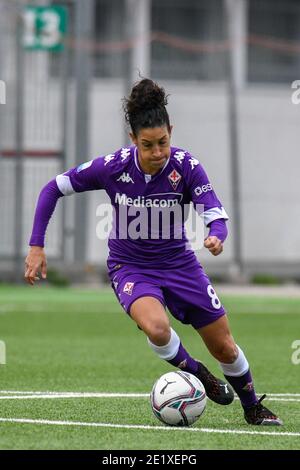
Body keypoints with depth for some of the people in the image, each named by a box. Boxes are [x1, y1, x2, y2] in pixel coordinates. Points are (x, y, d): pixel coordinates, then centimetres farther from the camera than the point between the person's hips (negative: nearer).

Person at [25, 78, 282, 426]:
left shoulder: (186, 166, -19)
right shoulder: (112, 167, -20)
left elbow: (216, 214, -22)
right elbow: (53, 189, -9)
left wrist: (216, 237, -46)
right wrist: (36, 246, -13)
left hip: (178, 263, 2)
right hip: (130, 267, -2)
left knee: (224, 348, 6)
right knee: (156, 326, -34)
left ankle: (252, 408, 35)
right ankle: (196, 374, -3)